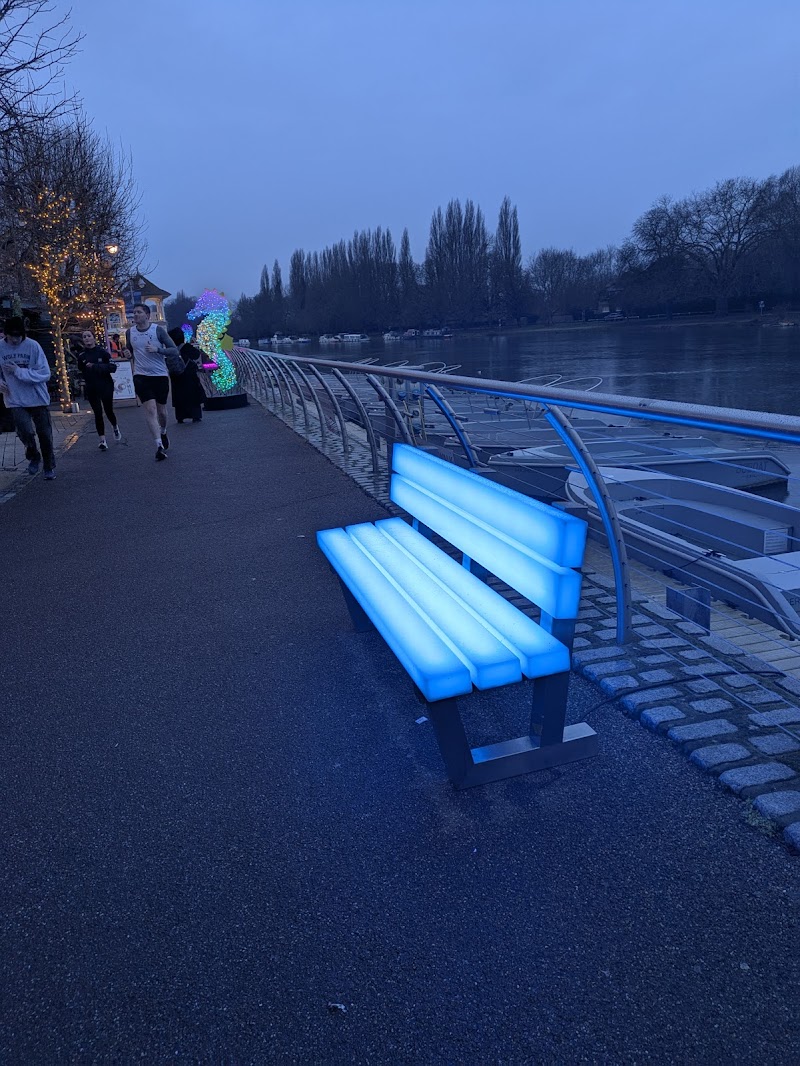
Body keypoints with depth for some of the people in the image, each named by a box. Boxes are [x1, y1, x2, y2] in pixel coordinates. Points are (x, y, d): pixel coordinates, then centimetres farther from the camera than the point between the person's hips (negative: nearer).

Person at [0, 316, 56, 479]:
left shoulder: (33, 346, -10)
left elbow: (45, 374, -13)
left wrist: (19, 371, -20)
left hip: (38, 398, -1)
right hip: (16, 400, 1)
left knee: (45, 434, 6)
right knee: (25, 432, -15)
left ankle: (49, 467, 27)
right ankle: (33, 457, 16)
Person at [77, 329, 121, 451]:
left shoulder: (102, 352, -4)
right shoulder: (82, 356, 4)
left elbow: (113, 367, -13)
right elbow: (81, 373, 18)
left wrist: (96, 366, -20)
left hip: (106, 387, -2)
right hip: (91, 389, 2)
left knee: (108, 410, 6)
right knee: (98, 413, -3)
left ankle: (115, 427, 40)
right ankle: (102, 441, -1)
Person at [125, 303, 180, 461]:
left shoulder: (158, 330, -4)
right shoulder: (129, 332, 5)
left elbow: (174, 350, -7)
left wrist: (157, 349, -19)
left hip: (160, 375, 0)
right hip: (141, 376, 1)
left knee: (161, 410, 12)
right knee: (150, 409, -14)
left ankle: (163, 432, 44)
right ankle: (159, 446, -17)